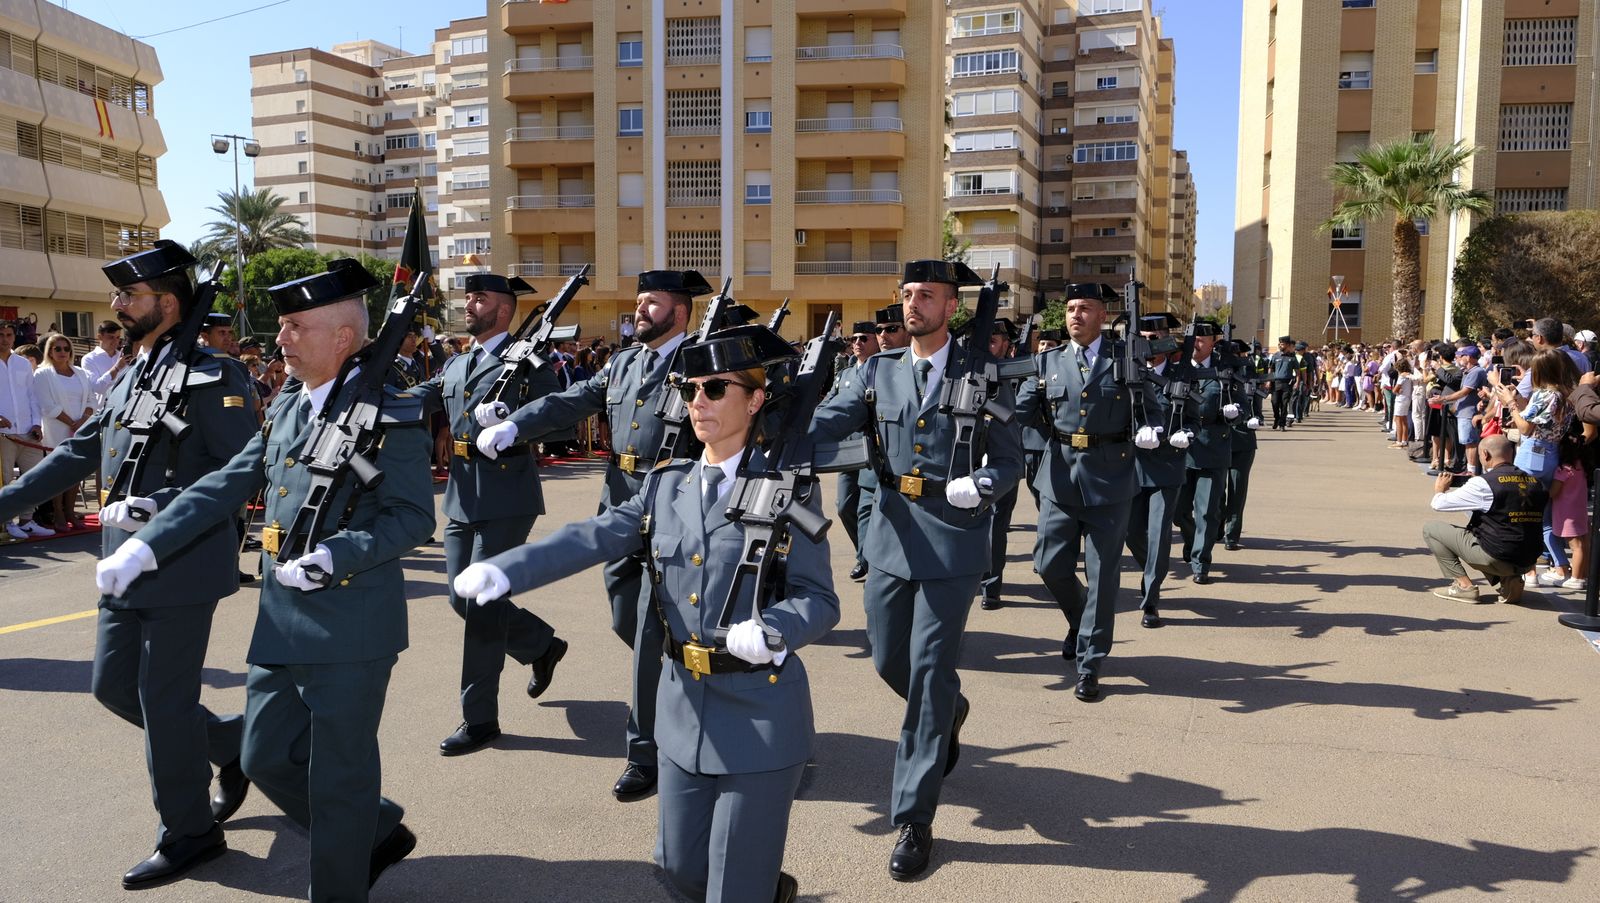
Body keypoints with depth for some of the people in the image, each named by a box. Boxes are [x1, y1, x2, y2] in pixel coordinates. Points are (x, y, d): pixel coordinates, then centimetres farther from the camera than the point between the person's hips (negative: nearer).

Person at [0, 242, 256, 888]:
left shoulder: (211, 376, -12)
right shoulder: (132, 378, 14)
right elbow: (79, 452, 18)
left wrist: (156, 507, -24)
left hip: (182, 564, -9)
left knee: (164, 702, 0)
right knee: (113, 686, 15)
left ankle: (187, 835, 17)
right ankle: (229, 745, 32)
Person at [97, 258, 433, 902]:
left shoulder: (389, 414, -12)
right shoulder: (286, 407, 11)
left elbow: (415, 517, -14)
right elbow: (227, 485, 12)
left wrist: (333, 556, -25)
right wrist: (145, 546, 5)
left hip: (351, 625, -8)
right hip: (280, 623, 8)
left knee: (337, 777, 5)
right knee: (267, 759, 16)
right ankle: (377, 835, 36)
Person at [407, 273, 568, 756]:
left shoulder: (527, 360, -4)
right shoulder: (455, 365, 17)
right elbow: (416, 400, 5)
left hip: (506, 499, -7)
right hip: (462, 498, 7)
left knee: (482, 603, -4)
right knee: (464, 599, 13)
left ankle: (480, 718, 8)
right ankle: (542, 645, 36)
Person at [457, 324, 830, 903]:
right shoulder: (666, 486, 4)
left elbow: (819, 599, -11)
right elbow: (588, 539, -7)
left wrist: (771, 631, -31)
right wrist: (503, 570, -22)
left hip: (760, 715, -5)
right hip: (683, 709, 5)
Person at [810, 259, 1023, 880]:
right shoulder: (880, 372, 7)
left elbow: (1010, 461, -1)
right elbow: (825, 422, -7)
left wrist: (978, 486, -22)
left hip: (952, 540, -4)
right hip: (891, 537, 4)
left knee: (929, 672, -3)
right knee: (888, 660, 13)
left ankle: (913, 819, 9)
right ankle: (950, 711, 48)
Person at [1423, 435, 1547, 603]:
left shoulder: (1483, 483, -14)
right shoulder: (1535, 483, 5)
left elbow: (1438, 504, -9)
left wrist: (1440, 489, 14)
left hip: (1497, 558, -7)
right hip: (1527, 562, 7)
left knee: (1430, 528, 4)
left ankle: (1463, 585, 1)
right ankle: (1510, 579, 14)